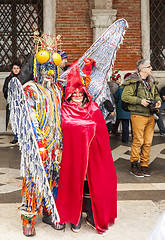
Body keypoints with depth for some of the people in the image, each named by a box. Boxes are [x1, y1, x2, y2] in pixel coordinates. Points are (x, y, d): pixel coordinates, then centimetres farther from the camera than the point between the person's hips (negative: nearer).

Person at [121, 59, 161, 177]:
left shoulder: (151, 81, 16)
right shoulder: (133, 81, -7)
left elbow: (156, 94, 28)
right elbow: (125, 96, -14)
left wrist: (158, 101, 6)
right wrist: (140, 101, -19)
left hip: (150, 116, 7)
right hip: (138, 115, -7)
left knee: (148, 142, 7)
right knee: (138, 141, -5)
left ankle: (144, 165, 19)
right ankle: (134, 166, 8)